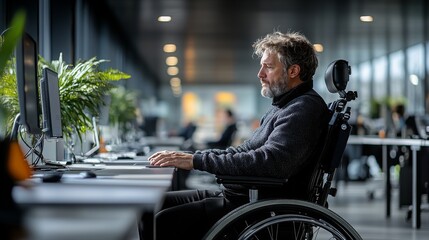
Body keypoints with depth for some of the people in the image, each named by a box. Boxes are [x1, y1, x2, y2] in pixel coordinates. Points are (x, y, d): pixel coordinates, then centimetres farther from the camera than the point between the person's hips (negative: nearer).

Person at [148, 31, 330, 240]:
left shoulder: (304, 109, -14)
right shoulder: (284, 107, 21)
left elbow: (269, 162, -28)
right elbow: (244, 152, 21)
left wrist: (197, 161, -24)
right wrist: (190, 156, 8)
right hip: (244, 194, 11)